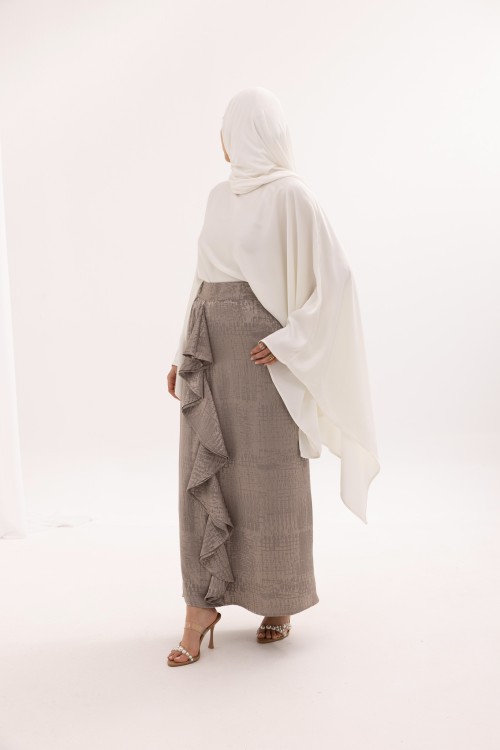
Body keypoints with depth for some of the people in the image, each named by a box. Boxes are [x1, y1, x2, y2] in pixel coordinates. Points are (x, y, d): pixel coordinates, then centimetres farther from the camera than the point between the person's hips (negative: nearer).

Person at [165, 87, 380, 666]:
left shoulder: (291, 195, -8)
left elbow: (335, 277, -12)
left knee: (270, 480, 3)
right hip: (210, 349, 7)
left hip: (261, 351, -6)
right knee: (202, 472, 1)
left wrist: (288, 342, -17)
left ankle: (282, 602, 21)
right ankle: (201, 606, 8)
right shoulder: (220, 197, 15)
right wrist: (183, 352, 14)